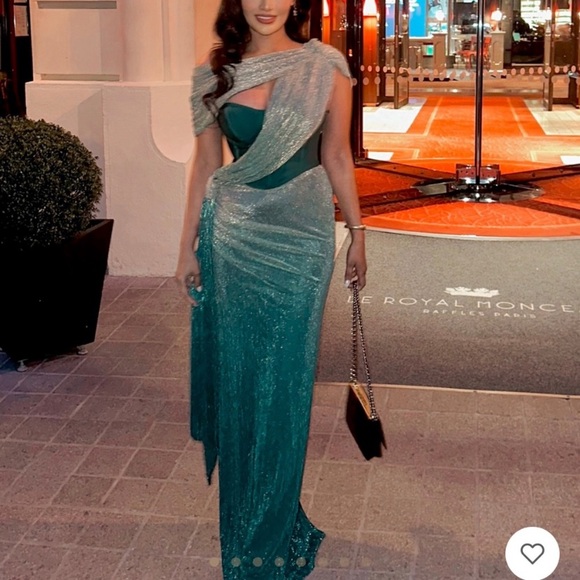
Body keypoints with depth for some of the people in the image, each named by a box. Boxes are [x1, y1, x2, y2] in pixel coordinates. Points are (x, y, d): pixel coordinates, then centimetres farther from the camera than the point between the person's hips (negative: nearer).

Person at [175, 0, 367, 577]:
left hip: (300, 238, -2)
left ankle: (272, 532, 26)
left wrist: (357, 232, 6)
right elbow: (205, 164, 6)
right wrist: (188, 246, 7)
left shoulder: (325, 69, -4)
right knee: (236, 371, 10)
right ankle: (243, 521, 30)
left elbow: (336, 157, 3)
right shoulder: (215, 75, 2)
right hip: (232, 237, 2)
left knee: (284, 377, 6)